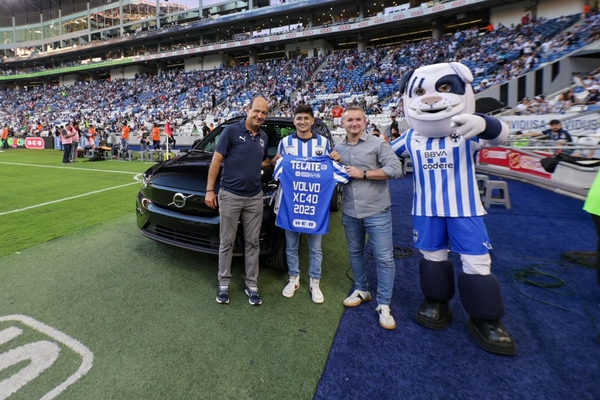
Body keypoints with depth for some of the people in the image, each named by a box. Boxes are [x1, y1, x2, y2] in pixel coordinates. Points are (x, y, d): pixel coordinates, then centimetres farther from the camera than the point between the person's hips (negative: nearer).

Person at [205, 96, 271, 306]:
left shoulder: (264, 137, 9)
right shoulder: (232, 130, -8)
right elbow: (216, 160, -7)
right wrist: (210, 190, -9)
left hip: (255, 198, 5)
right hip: (229, 196, -4)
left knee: (252, 242, 10)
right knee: (226, 242, 7)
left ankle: (252, 285, 22)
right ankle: (223, 283, 23)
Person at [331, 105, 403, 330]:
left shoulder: (377, 143, -6)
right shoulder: (338, 149, 9)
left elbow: (395, 169, -14)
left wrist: (363, 173, -17)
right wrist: (333, 164, -4)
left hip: (376, 211, -5)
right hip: (350, 212, 5)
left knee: (384, 258, -1)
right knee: (355, 252, 16)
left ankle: (384, 305, 12)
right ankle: (361, 290, 35)